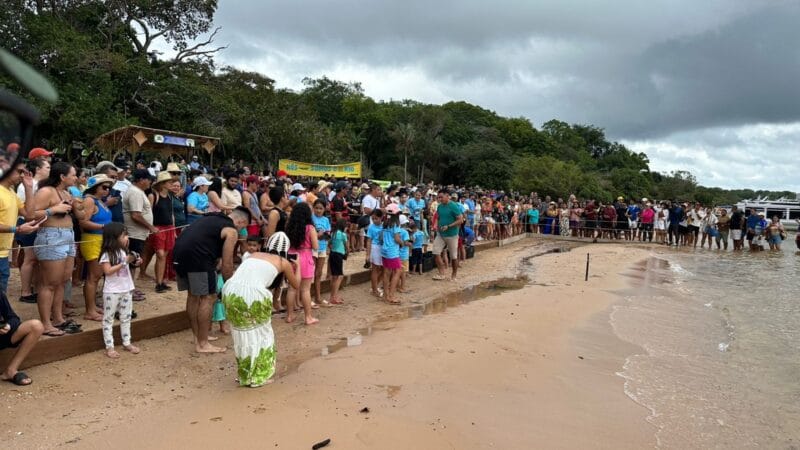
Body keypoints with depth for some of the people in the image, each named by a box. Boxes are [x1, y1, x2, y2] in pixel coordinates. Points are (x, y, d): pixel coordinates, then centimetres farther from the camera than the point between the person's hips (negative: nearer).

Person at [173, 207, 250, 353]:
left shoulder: (212, 218, 26)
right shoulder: (231, 231, 1)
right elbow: (227, 264, 0)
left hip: (179, 251, 9)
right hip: (196, 256, -9)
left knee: (193, 295, 20)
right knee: (208, 297, 0)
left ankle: (197, 337, 31)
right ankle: (202, 344, 5)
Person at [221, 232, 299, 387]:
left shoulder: (254, 255, 28)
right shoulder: (284, 262, 17)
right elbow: (296, 286, 33)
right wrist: (296, 269, 50)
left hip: (230, 291, 5)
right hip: (253, 294, -4)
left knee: (242, 333, 22)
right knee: (261, 334, 19)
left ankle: (245, 375, 34)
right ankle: (259, 376, 25)